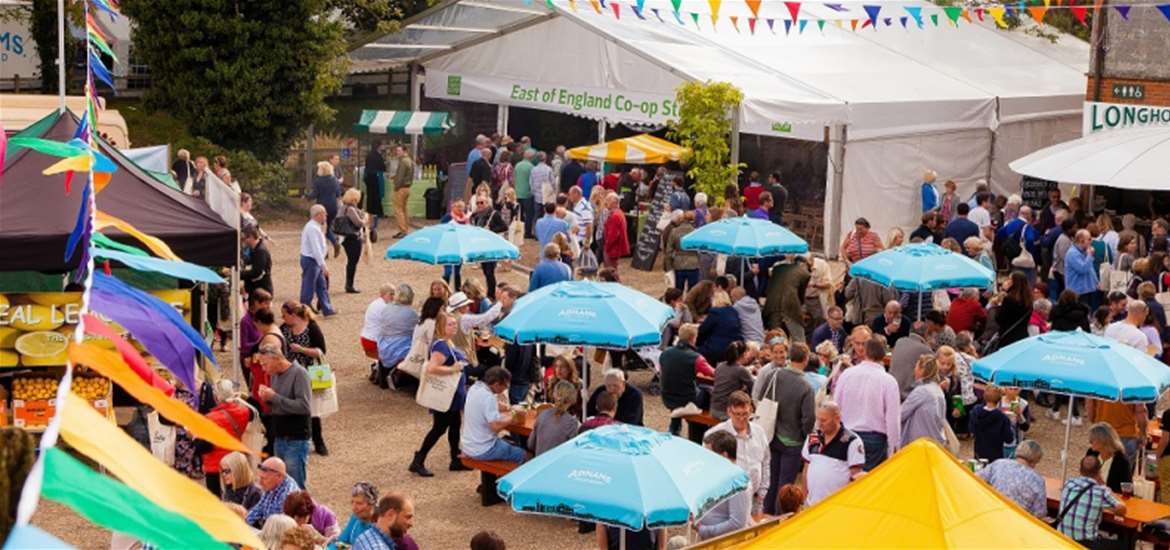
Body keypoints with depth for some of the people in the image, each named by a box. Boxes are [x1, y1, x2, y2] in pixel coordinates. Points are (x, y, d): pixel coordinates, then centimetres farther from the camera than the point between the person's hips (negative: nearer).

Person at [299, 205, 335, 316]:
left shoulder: (315, 227, 12)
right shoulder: (313, 229, -21)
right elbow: (316, 249, -26)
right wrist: (323, 265, -26)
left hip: (315, 261, 11)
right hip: (310, 261, -11)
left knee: (322, 285, 14)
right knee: (309, 287, -2)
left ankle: (327, 309, 20)